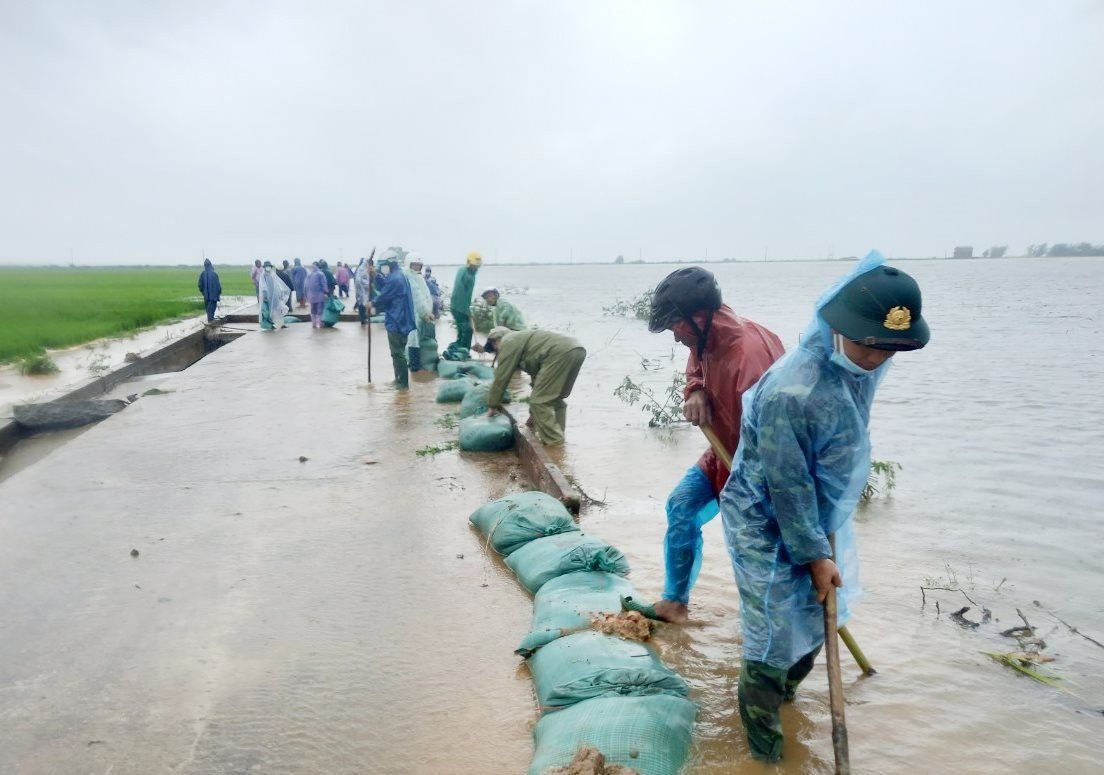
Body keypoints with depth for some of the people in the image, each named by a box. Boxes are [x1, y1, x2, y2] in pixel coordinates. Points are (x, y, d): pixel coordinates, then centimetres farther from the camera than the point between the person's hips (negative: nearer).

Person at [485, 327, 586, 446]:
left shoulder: (508, 342, 11)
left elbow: (501, 377, 8)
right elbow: (537, 375, 41)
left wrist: (493, 404, 21)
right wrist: (534, 412, 46)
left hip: (560, 353, -10)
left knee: (540, 400, -2)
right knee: (555, 398, 23)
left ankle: (553, 441, 1)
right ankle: (558, 435, 27)